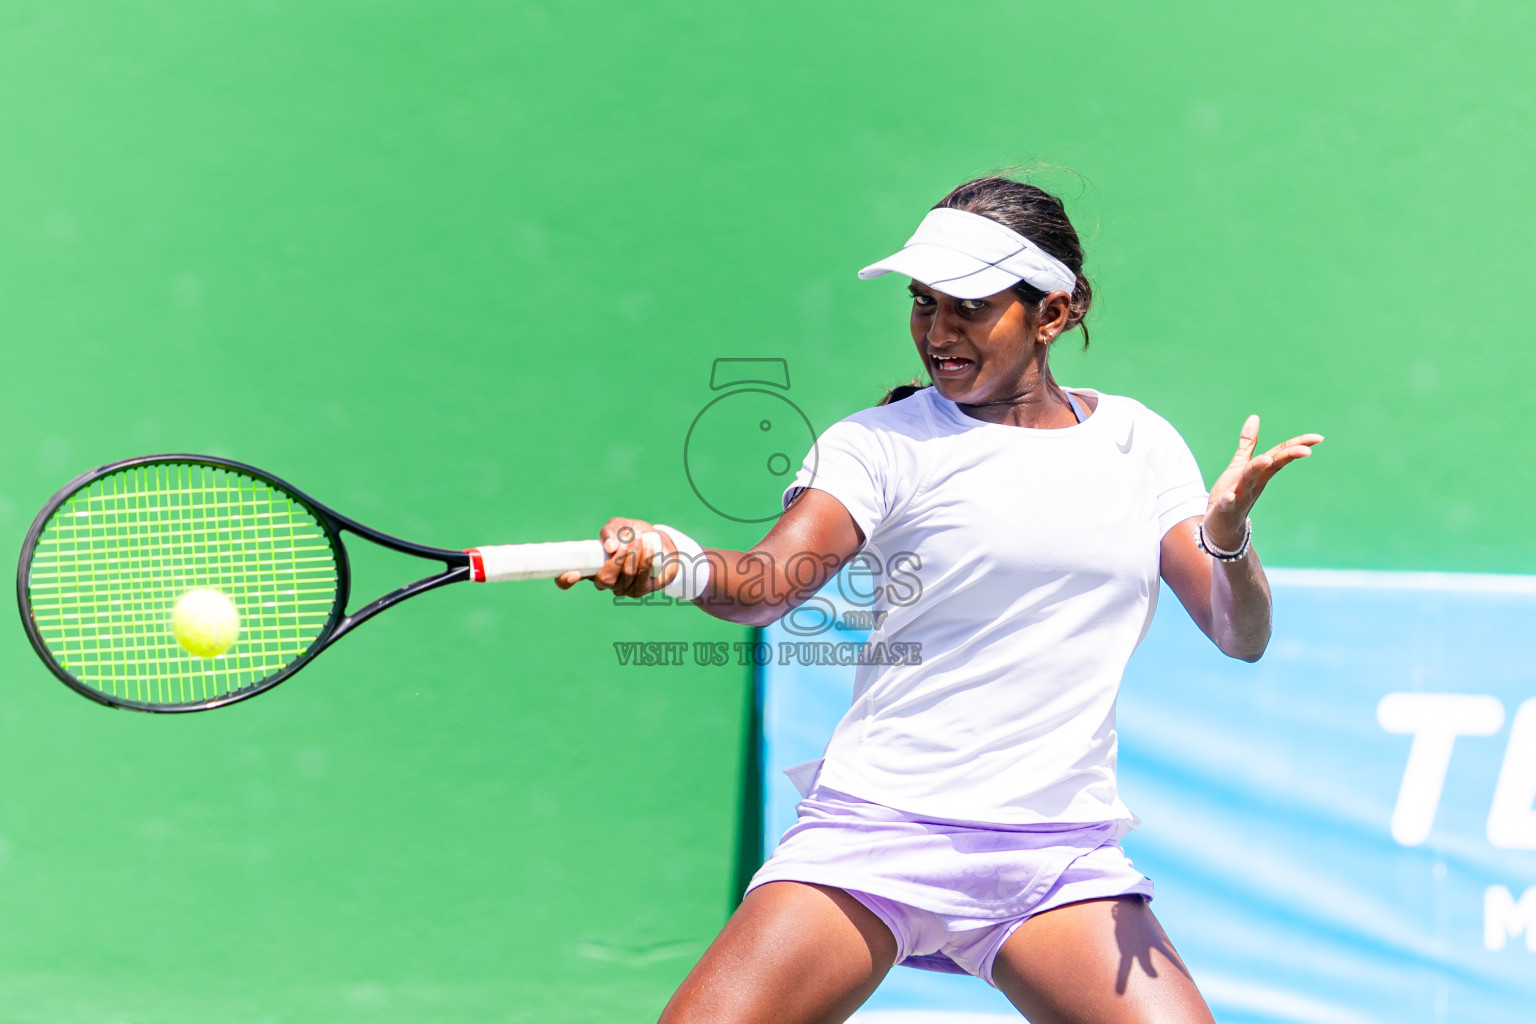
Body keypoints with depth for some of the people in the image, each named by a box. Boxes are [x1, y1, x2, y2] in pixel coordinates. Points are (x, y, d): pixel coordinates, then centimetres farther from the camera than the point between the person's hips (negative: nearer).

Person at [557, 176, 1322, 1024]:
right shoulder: (881, 444, -1)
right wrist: (682, 565, -39)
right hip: (877, 833, -2)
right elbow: (769, 583, -17)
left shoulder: (1135, 440, 10)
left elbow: (1240, 636, 6)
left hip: (1064, 858, 3)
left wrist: (1227, 537, -16)